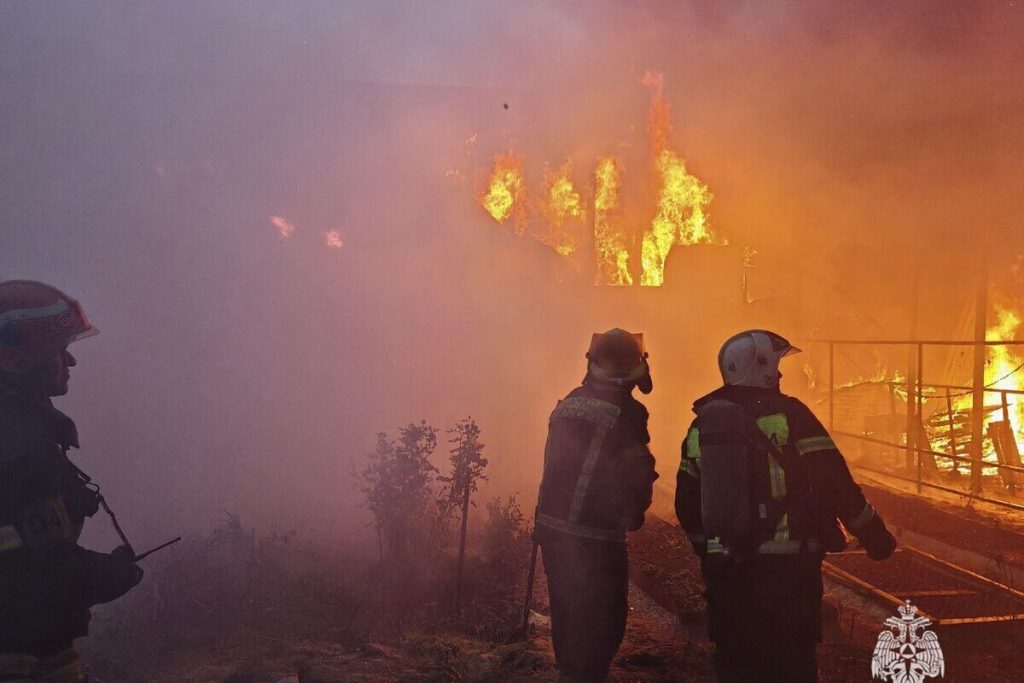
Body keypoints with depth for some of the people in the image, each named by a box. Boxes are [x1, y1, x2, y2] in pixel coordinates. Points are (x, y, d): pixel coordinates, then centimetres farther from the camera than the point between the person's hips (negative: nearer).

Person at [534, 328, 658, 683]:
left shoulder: (569, 403, 4)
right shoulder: (627, 413, -17)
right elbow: (637, 475, -17)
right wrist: (634, 515, 2)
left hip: (551, 528, 7)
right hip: (595, 537, -7)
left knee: (567, 612, 22)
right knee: (601, 621, 7)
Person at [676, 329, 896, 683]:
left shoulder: (701, 424, 7)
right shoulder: (788, 414, -9)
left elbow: (687, 504, 12)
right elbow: (836, 484, -10)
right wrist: (875, 535, 3)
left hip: (725, 568, 4)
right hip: (785, 564, -4)